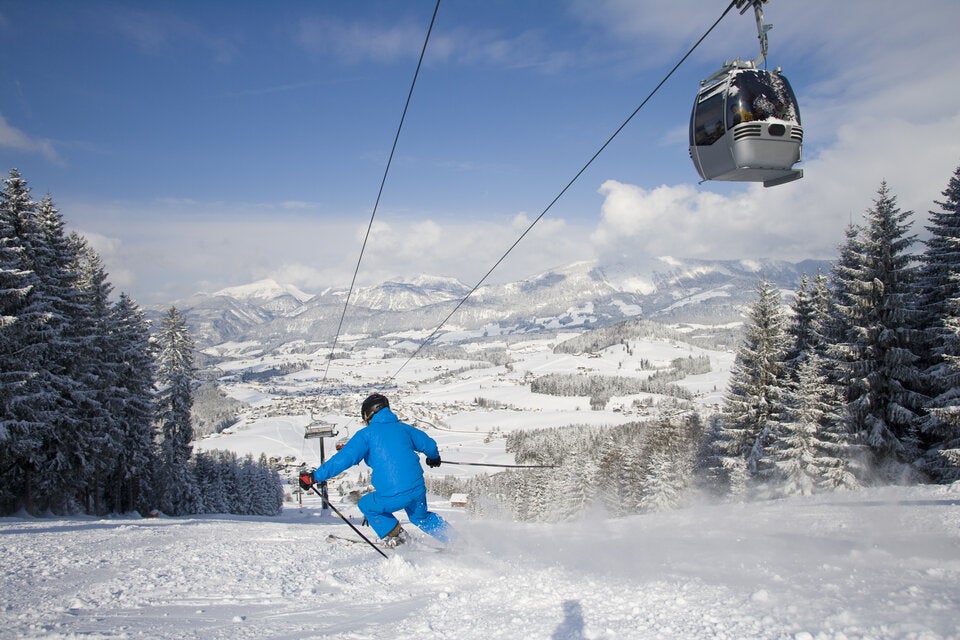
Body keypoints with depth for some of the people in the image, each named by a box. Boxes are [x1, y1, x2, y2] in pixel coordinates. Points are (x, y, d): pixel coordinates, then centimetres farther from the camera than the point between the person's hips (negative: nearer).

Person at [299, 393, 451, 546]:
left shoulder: (367, 434, 2)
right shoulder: (403, 428, 15)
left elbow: (344, 458, -6)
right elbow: (429, 444, 24)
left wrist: (315, 476, -1)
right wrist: (434, 457, 48)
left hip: (393, 496, -5)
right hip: (418, 488, 5)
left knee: (366, 506, 25)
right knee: (421, 517, 33)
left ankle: (394, 535, 15)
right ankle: (449, 537, 29)